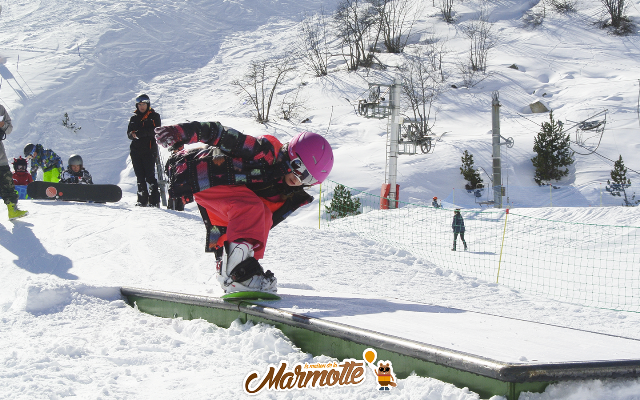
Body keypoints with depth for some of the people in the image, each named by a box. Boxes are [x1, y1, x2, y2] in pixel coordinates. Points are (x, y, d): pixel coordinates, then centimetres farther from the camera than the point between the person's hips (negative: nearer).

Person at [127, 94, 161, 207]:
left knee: (150, 176, -10)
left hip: (149, 150, -4)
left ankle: (154, 201, -9)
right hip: (136, 150, 5)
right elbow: (129, 133, 15)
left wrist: (140, 133, -21)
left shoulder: (154, 116, 5)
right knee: (140, 177, 5)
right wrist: (132, 134, -10)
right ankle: (142, 200, 10)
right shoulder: (134, 118, 18)